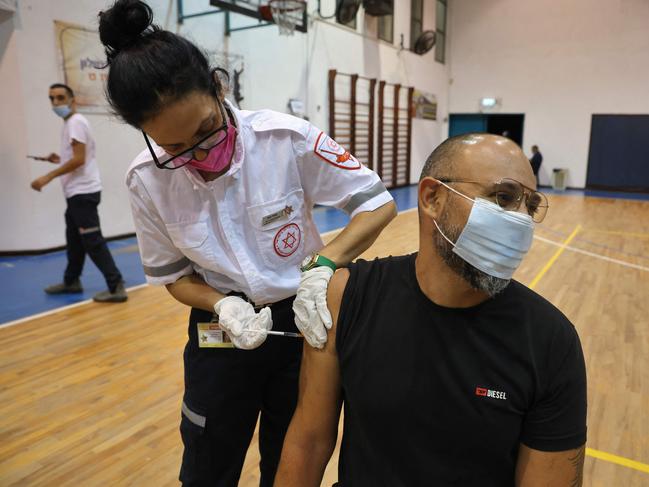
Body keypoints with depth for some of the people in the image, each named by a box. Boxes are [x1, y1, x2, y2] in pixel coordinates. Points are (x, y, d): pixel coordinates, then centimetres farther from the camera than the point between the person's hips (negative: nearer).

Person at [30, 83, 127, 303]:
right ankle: (71, 281, 30)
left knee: (93, 241, -11)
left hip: (83, 192, -10)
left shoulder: (75, 122, -12)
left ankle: (116, 287, -11)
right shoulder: (70, 123, 19)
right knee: (74, 239, 17)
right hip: (77, 192, 10)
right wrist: (59, 159, 15)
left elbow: (79, 159, -21)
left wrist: (48, 177, -18)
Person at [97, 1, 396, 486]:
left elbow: (379, 204, -14)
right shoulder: (148, 179, -14)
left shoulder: (286, 138, -22)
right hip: (221, 332, 2)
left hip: (303, 322, -1)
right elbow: (173, 275, -1)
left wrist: (323, 265, -30)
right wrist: (223, 306, -21)